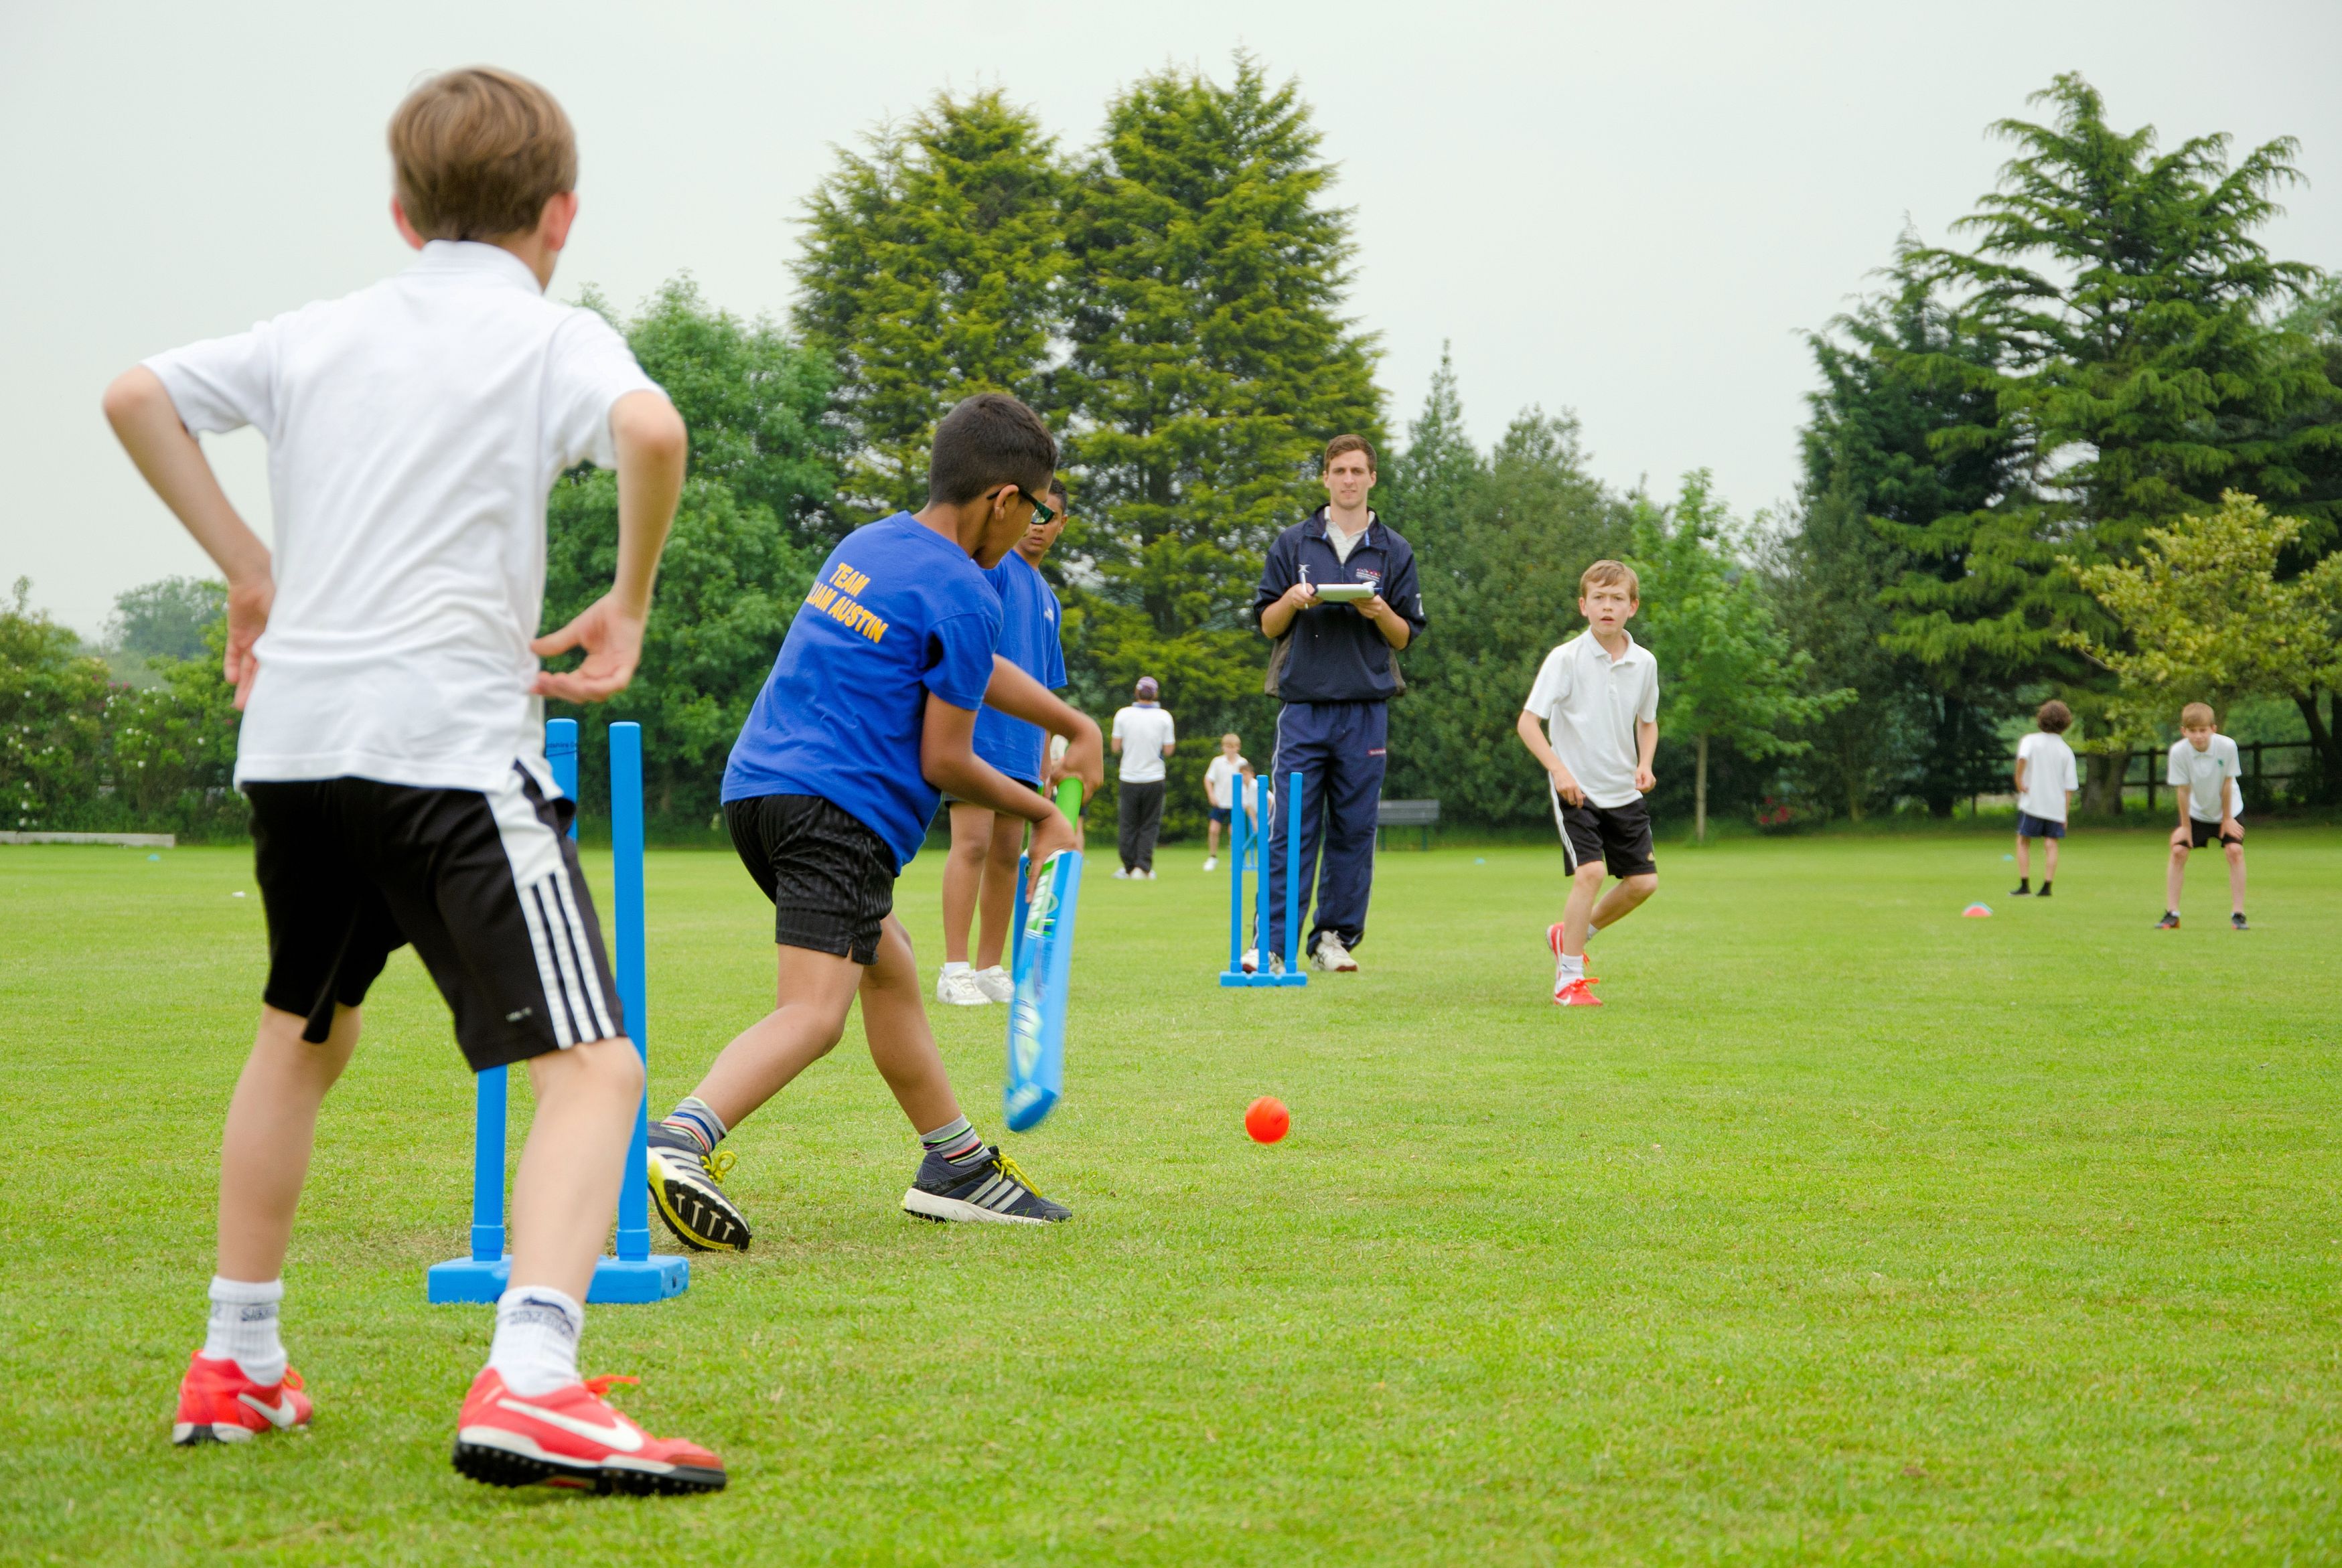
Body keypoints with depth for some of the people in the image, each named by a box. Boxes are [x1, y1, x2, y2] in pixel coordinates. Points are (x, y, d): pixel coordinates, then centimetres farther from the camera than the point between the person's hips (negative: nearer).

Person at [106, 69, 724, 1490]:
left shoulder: (321, 334, 16)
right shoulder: (556, 336, 1)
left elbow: (136, 397, 20)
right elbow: (650, 430, -19)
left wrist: (249, 568, 20)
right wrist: (630, 607, -6)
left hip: (293, 733, 6)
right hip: (450, 739, -6)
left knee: (303, 1033, 28)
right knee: (593, 1064, -9)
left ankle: (237, 1367, 34)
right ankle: (529, 1387, -30)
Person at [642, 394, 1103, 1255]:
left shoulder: (868, 544, 19)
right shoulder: (962, 593, -9)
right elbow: (944, 763, -6)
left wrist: (1073, 724, 40)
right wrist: (1042, 813, 10)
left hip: (758, 788, 10)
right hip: (837, 806, -10)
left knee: (889, 966, 23)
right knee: (814, 1012, -20)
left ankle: (956, 1165, 32)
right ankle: (682, 1141, -41)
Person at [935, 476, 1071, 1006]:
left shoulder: (1047, 597, 21)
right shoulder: (993, 565, -2)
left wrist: (1045, 759, 23)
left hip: (1021, 747, 8)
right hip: (977, 732, -8)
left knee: (1007, 854, 8)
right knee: (973, 844, -12)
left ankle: (990, 968, 14)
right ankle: (954, 972, -11)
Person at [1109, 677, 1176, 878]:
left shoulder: (1122, 714, -5)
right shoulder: (1164, 717, -6)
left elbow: (1116, 747, 0)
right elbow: (1169, 750, -2)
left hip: (1129, 778, 0)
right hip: (1154, 778, 0)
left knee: (1129, 825, 10)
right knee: (1150, 825, 6)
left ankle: (1129, 867, 14)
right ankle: (1143, 867, -4)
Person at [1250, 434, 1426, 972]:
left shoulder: (1394, 552, 9)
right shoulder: (1293, 544, 9)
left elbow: (1406, 637, 9)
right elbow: (1267, 624, 10)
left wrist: (1380, 613, -11)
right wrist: (1292, 601, -10)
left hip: (1366, 710, 1)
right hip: (1304, 707, -1)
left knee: (1354, 831, 3)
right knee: (1290, 828, -6)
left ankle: (1336, 937, 10)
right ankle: (1270, 941, -6)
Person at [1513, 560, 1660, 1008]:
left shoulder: (1644, 663, 3)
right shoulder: (1565, 659, -12)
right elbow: (1527, 721, -12)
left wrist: (1644, 765, 2)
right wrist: (1559, 769, -22)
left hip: (1624, 793, 6)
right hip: (1576, 789, -6)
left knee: (1643, 882, 4)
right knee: (1590, 871, -19)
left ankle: (1570, 935, 28)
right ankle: (1570, 979, -8)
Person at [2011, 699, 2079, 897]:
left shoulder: (2030, 740, -2)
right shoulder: (2066, 751, 5)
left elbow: (2023, 757, -26)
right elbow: (2070, 786, 5)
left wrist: (2019, 780, -14)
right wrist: (2065, 813, 10)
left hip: (2031, 802, -2)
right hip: (2056, 805, 2)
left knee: (2023, 842, 9)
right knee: (2051, 845, 5)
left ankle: (2024, 885, 4)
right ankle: (2047, 886, -3)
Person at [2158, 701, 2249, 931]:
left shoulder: (2227, 746, -28)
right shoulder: (2179, 751, -26)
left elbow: (2227, 784, -17)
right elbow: (2183, 789, -17)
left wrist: (2227, 819, -8)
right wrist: (2185, 826, -9)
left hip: (2226, 810, -1)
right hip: (2195, 811, 1)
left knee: (2235, 850, -15)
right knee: (2178, 850, -9)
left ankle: (2237, 914, -9)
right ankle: (2171, 914, -3)